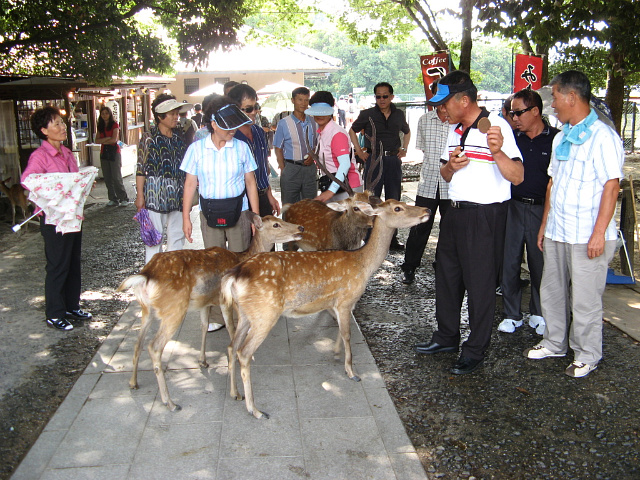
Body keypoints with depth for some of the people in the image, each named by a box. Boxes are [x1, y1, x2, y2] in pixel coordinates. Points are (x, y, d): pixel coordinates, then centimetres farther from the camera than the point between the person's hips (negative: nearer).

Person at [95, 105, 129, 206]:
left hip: (114, 152, -5)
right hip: (104, 153, 5)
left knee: (116, 177, -9)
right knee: (107, 178, 3)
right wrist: (107, 138, -10)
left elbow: (114, 139, -11)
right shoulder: (100, 127, 15)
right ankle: (113, 199, 9)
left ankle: (124, 199, -3)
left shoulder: (114, 125, 0)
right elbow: (97, 140, 4)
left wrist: (103, 141, 0)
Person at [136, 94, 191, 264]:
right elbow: (141, 169, -5)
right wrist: (140, 196, -10)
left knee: (177, 237, 9)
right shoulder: (148, 138, -3)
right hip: (155, 196, -5)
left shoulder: (179, 139, 10)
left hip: (177, 197, 5)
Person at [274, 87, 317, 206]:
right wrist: (283, 170, -7)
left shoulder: (313, 123, 8)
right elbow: (278, 149, 0)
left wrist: (313, 156, -4)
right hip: (291, 168, -3)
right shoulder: (284, 124, -2)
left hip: (309, 168, 3)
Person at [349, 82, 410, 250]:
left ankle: (392, 238, 17)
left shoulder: (399, 114, 9)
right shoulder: (367, 114, 0)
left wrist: (404, 148, 12)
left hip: (393, 160, 3)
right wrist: (358, 150, 3)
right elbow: (352, 131, 13)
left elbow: (407, 132, 26)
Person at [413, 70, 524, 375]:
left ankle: (475, 351, 18)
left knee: (479, 284, 2)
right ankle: (447, 337, 35)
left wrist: (497, 152, -37)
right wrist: (450, 166, -3)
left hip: (485, 216, -9)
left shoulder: (497, 126, -14)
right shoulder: (455, 130, 12)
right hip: (455, 212, 9)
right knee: (446, 275, 17)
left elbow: (517, 177, -21)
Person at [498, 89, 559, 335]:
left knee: (540, 263, 8)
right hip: (513, 206, 3)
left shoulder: (555, 139, -3)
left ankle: (538, 314, 25)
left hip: (541, 209, -2)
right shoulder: (512, 138, 6)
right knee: (509, 261, 3)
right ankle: (511, 314, 17)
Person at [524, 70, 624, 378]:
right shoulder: (561, 138, 14)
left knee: (585, 300, 3)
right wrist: (545, 225, 17)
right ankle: (555, 343, 32)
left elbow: (611, 186, -16)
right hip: (557, 234, 8)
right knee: (552, 291, 16)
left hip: (587, 237, -8)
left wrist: (599, 233, -19)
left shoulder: (603, 137, -12)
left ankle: (587, 356, 19)